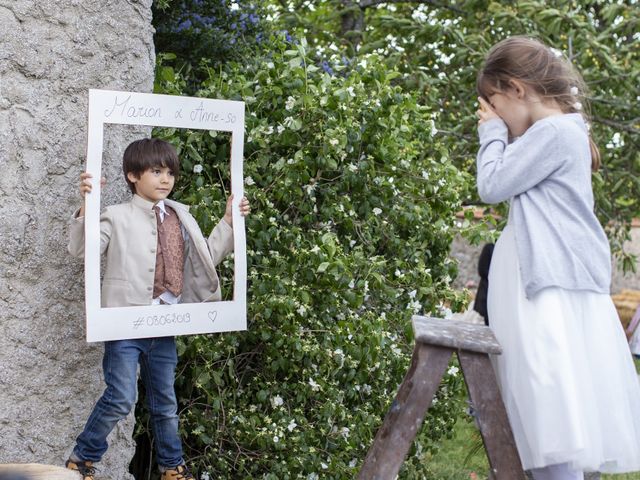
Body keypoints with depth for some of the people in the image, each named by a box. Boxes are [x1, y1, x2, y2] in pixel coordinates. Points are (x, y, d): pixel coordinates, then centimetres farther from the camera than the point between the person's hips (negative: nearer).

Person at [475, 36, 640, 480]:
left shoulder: (553, 131, -13)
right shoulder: (563, 130, 18)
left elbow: (492, 186, -12)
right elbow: (511, 185, 22)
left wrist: (493, 132, 1)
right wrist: (504, 133, 12)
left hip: (555, 292, -10)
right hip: (554, 284, 10)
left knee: (557, 424, -13)